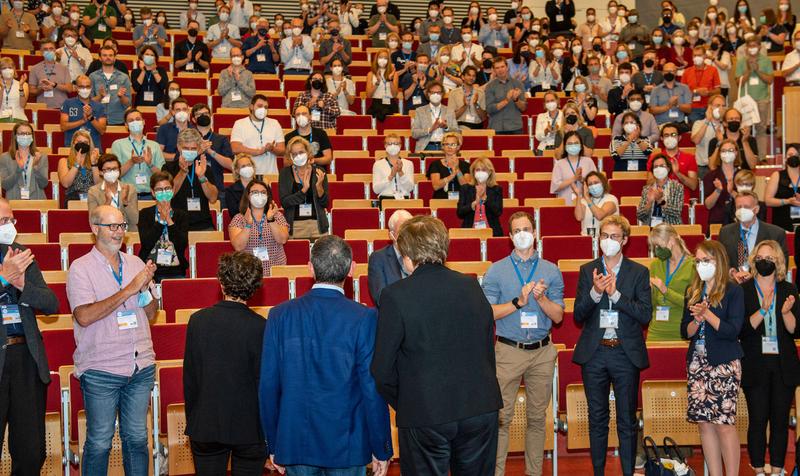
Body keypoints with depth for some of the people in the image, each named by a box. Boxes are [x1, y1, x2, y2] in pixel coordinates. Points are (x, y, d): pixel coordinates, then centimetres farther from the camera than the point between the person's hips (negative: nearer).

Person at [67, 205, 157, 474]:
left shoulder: (135, 264, 10)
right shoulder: (81, 268, -5)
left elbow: (151, 314, 14)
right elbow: (84, 316, -18)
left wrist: (146, 288, -7)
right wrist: (129, 290, -18)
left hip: (141, 367, 4)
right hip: (101, 371, -4)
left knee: (137, 438, 11)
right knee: (99, 443, 2)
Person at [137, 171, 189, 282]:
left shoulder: (181, 215, 11)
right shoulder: (144, 214, 9)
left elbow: (183, 245, -5)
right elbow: (146, 243, -6)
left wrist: (169, 220, -7)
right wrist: (161, 220, -7)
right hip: (150, 270, -1)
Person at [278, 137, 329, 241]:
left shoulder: (319, 171, 3)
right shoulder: (285, 173, 3)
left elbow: (325, 203, 2)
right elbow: (284, 202, -8)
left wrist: (319, 186, -15)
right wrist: (304, 190, -19)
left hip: (317, 225, 1)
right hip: (294, 227, -1)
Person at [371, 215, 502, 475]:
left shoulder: (395, 295, -11)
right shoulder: (472, 286, 2)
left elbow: (382, 368, -7)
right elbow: (488, 349, 9)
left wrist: (401, 404, 8)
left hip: (424, 417, -4)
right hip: (481, 410, 4)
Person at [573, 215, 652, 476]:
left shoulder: (638, 272, 1)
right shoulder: (587, 271, 6)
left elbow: (645, 315, -8)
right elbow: (578, 316, 2)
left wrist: (615, 293, -17)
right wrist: (595, 293, -16)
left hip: (626, 354, -2)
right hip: (594, 353, 2)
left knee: (627, 420, 5)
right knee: (597, 419, 10)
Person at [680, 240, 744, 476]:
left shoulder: (733, 291, -3)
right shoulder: (693, 292, 12)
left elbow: (733, 330, -11)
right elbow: (685, 332, 11)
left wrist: (707, 314, -16)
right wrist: (697, 320, -8)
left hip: (724, 364, -5)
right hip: (698, 363, 5)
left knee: (724, 424, -8)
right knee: (704, 423, 4)